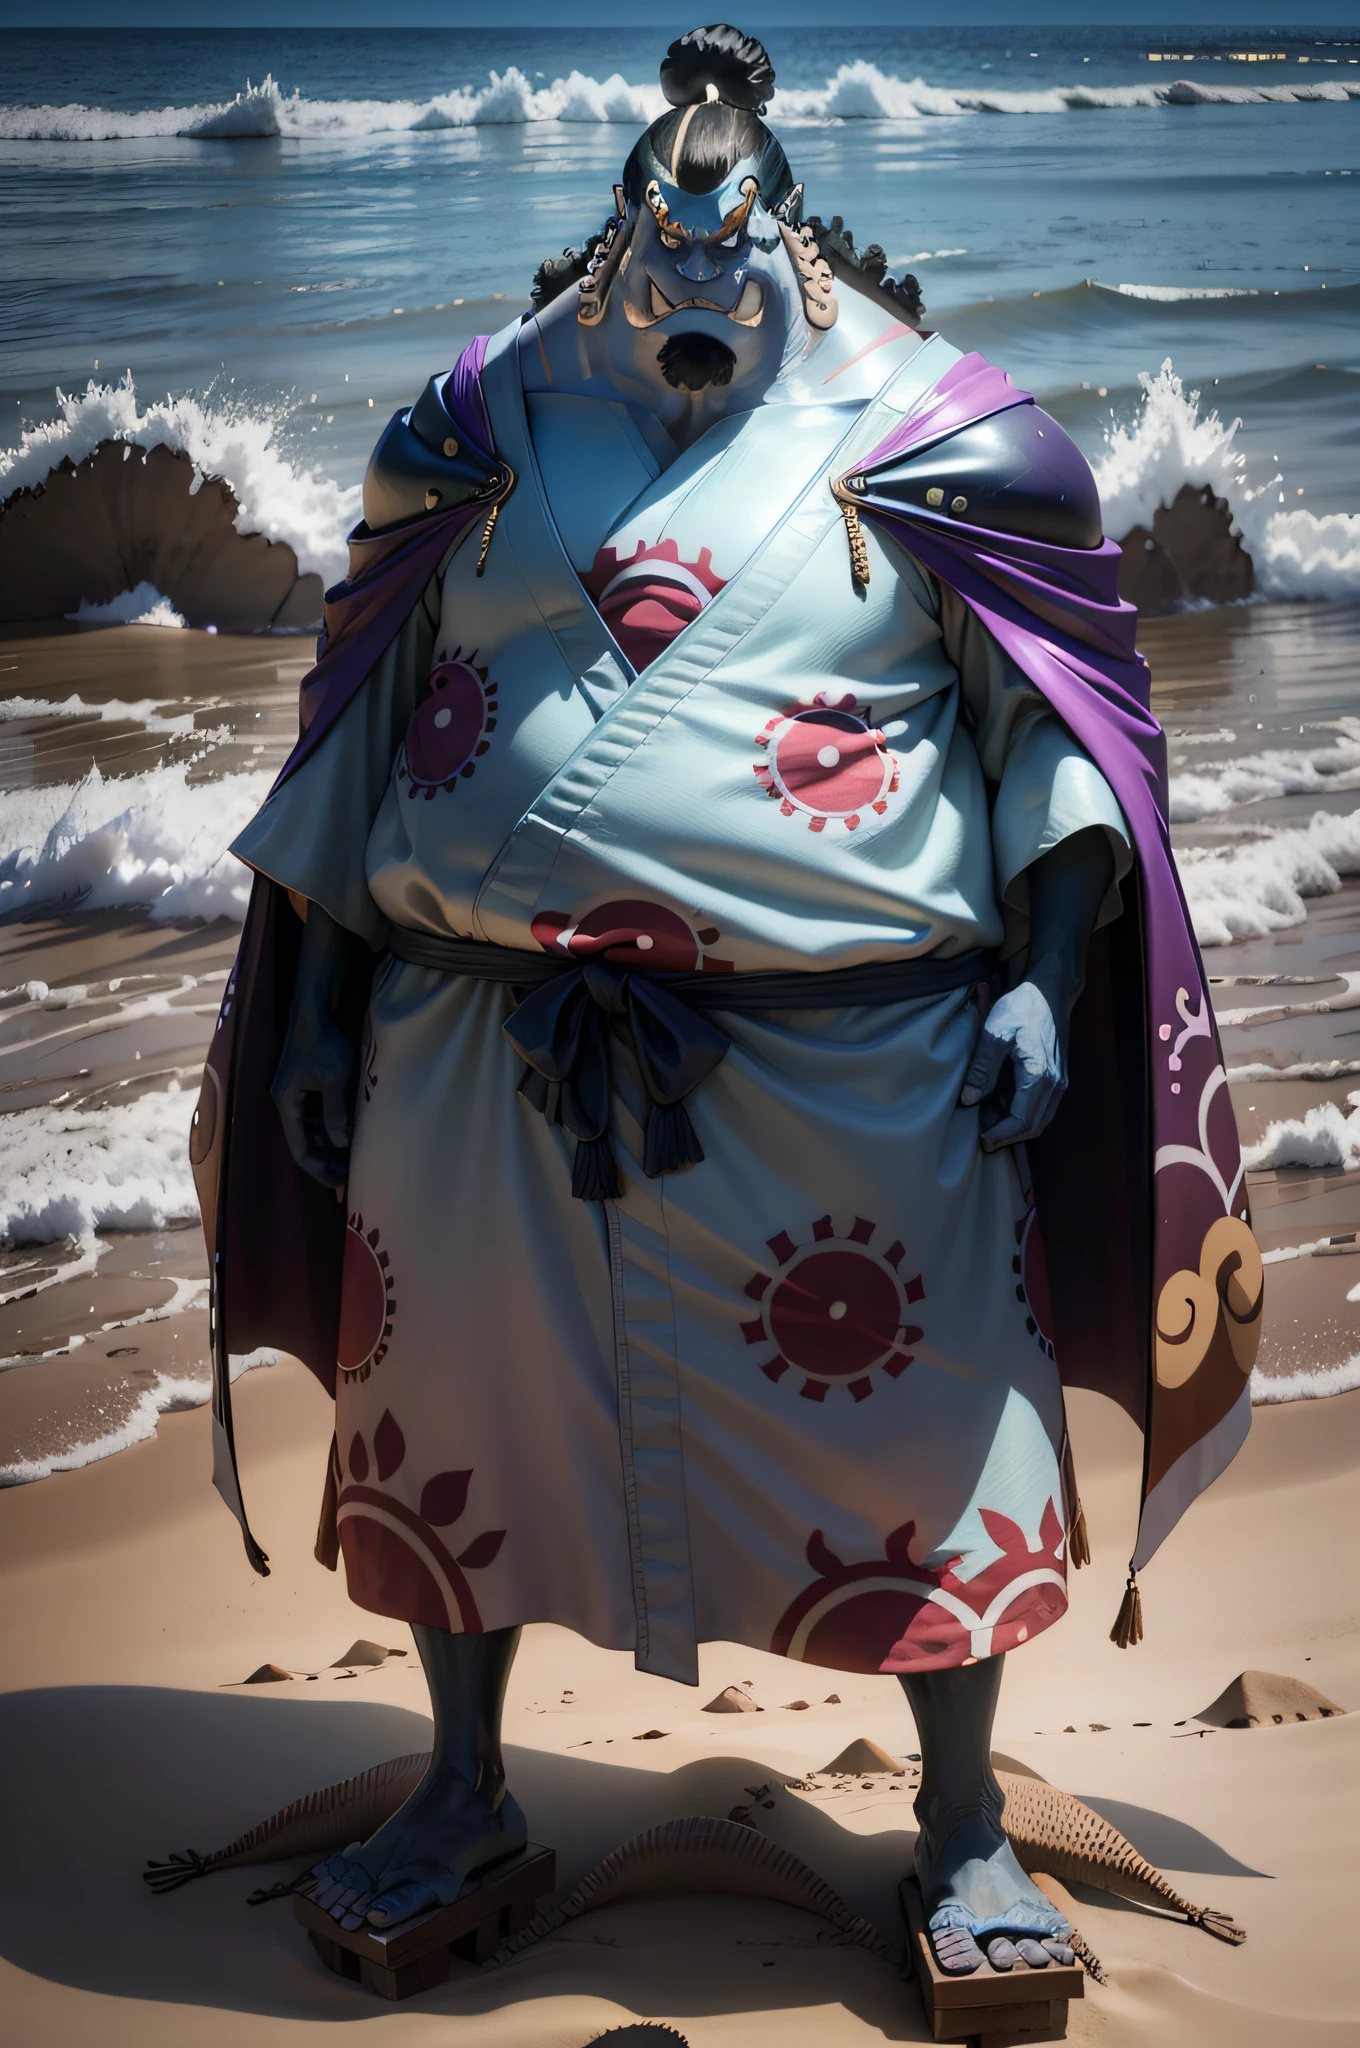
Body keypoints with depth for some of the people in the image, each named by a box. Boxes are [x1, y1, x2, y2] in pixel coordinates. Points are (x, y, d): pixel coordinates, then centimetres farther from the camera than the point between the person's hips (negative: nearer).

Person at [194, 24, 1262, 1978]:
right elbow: (361, 713, 13)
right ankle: (465, 1784, 36)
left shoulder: (929, 438, 1)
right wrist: (315, 1002, 11)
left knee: (907, 1412, 5)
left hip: (844, 1058, -2)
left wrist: (1041, 983, -8)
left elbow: (1063, 716, 2)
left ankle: (962, 1826, 26)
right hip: (487, 1041, 3)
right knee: (459, 1395, 13)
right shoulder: (488, 422, 9)